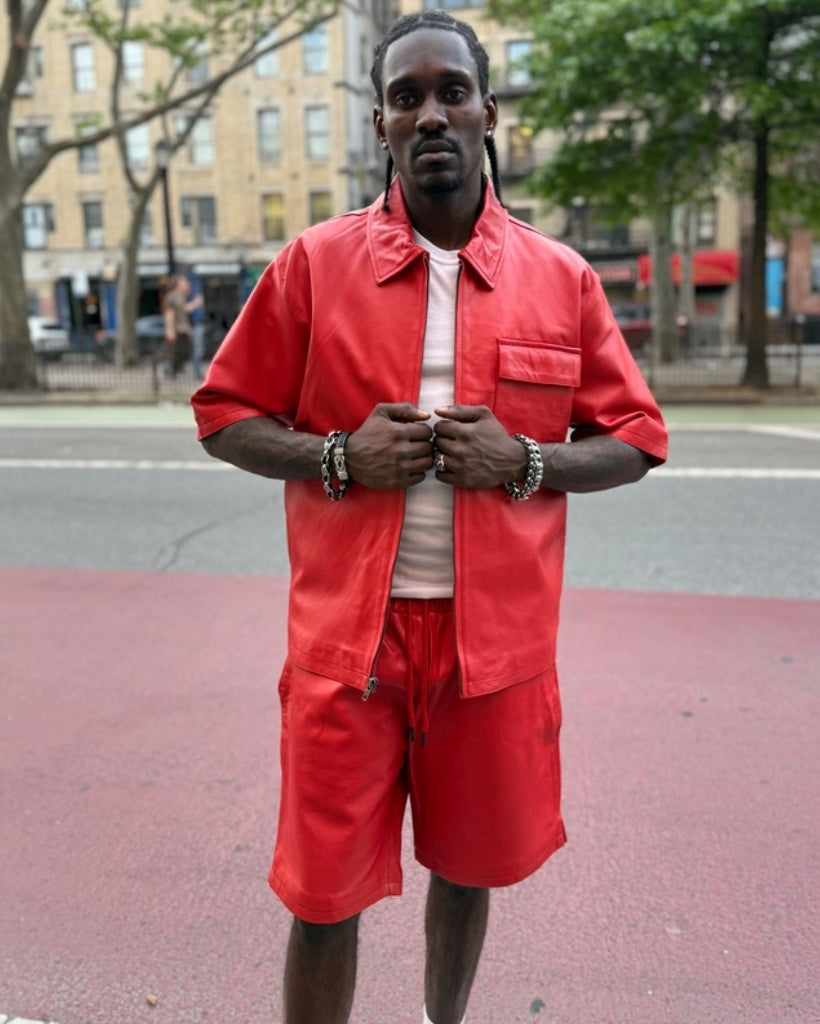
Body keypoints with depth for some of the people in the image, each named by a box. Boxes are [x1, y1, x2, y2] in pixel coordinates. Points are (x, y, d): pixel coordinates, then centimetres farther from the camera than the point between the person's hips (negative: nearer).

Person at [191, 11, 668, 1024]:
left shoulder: (563, 279, 3)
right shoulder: (312, 263, 0)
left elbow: (633, 439, 7)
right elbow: (225, 416, 4)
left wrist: (524, 463, -13)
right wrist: (338, 457, -14)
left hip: (498, 635, 2)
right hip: (346, 634, -1)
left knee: (467, 868, 21)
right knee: (323, 896, 8)